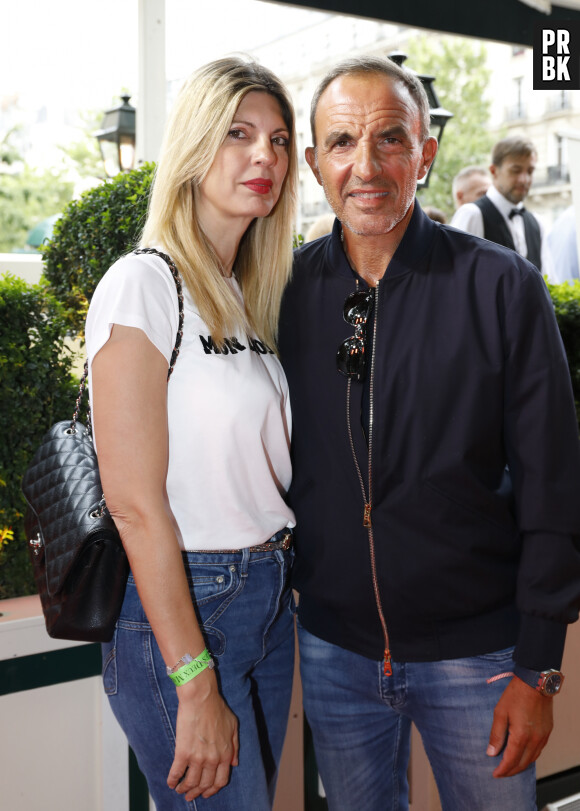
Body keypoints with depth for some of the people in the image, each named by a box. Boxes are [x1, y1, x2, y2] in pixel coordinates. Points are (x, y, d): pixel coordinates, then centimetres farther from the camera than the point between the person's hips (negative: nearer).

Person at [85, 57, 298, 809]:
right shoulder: (144, 284, -14)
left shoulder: (247, 295, 11)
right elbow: (135, 502, -18)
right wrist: (195, 686, -18)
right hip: (178, 607, -7)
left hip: (269, 599, 8)